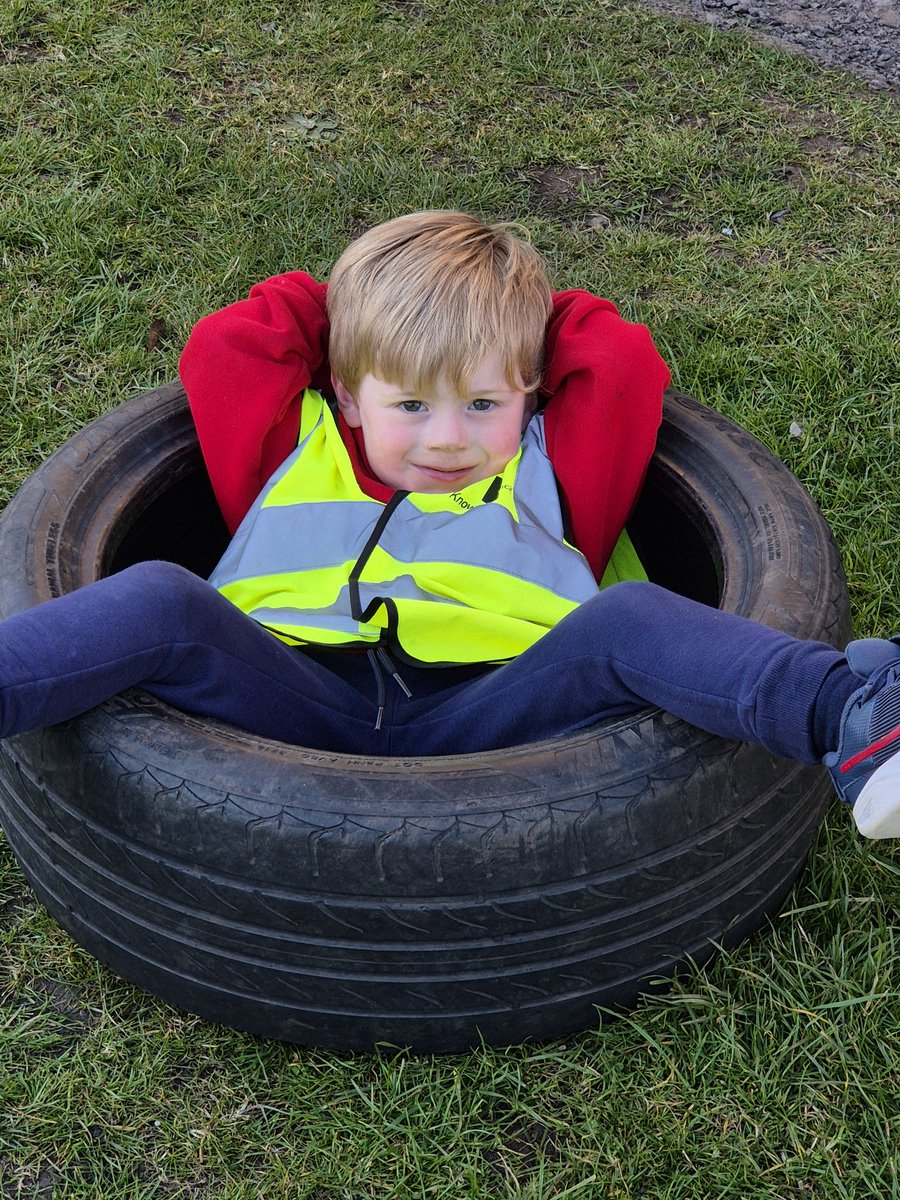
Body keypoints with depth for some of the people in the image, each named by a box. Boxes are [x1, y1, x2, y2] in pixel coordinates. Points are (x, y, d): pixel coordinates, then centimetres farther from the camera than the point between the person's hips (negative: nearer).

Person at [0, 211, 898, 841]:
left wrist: (528, 303, 34)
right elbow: (218, 352, 20)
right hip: (295, 700, 1)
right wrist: (329, 300, 32)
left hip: (488, 706, -1)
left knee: (630, 621, -27)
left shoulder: (544, 470, 26)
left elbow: (625, 362, 18)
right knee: (161, 604, -24)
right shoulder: (294, 451, 27)